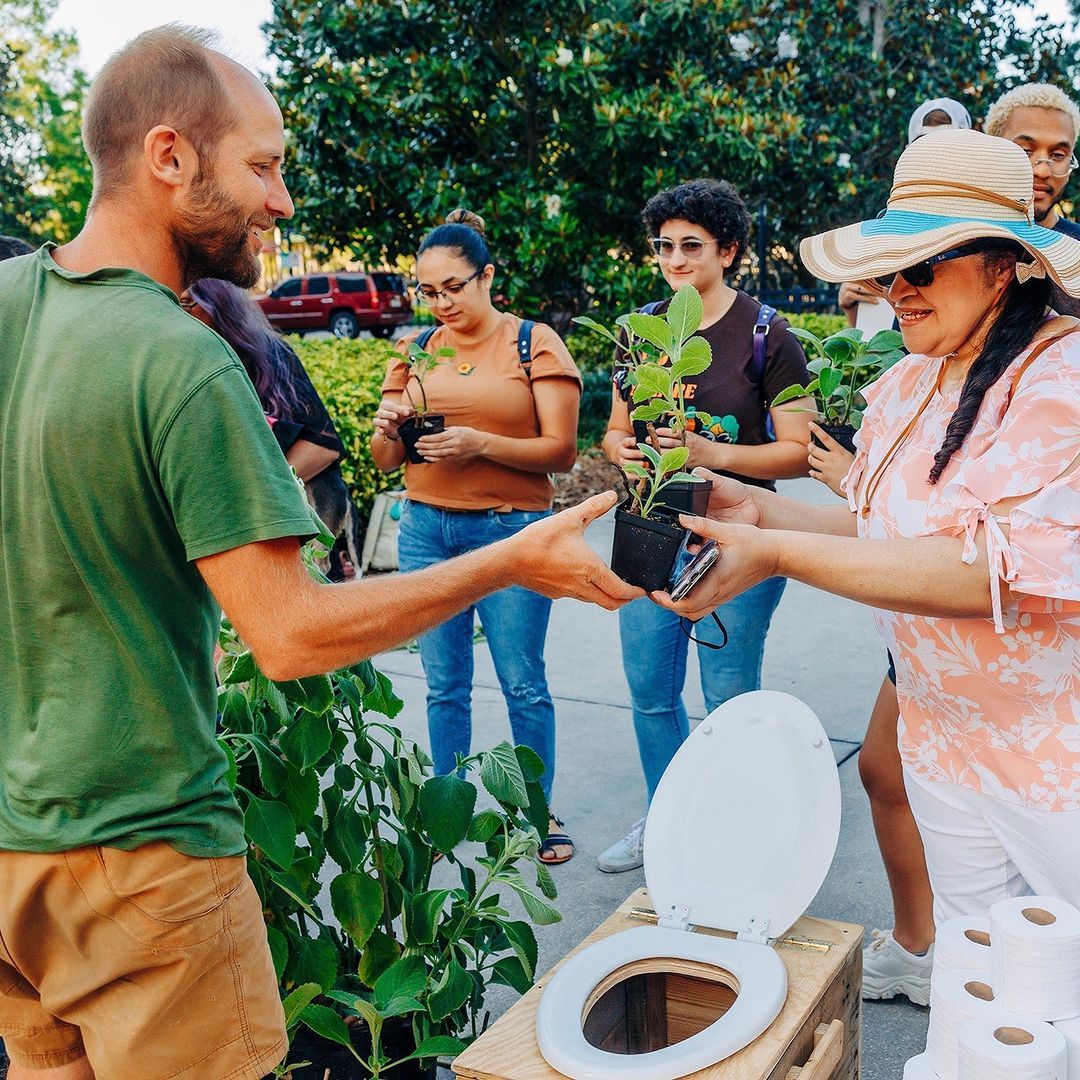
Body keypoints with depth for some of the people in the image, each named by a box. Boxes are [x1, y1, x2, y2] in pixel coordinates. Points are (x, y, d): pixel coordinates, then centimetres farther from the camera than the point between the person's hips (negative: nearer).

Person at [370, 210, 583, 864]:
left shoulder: (535, 344, -1)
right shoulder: (417, 351, 11)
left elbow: (561, 452, -7)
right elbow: (385, 461, 12)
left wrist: (481, 444, -21)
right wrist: (390, 429, -11)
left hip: (511, 530, -3)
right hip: (426, 529, 4)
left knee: (523, 684, 2)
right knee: (444, 685, 9)